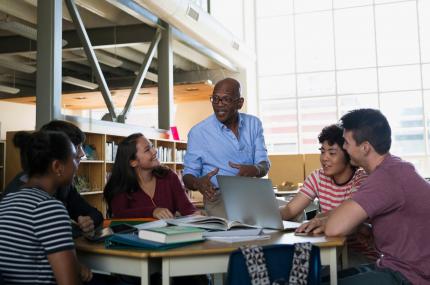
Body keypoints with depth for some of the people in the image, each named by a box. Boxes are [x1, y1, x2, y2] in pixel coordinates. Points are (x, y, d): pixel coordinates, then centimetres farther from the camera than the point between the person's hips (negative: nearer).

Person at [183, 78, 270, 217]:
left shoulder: (254, 124, 9)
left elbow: (264, 165, 6)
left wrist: (255, 169, -21)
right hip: (219, 195, -4)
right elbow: (188, 176, 1)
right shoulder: (198, 132, -2)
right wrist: (198, 183, -25)